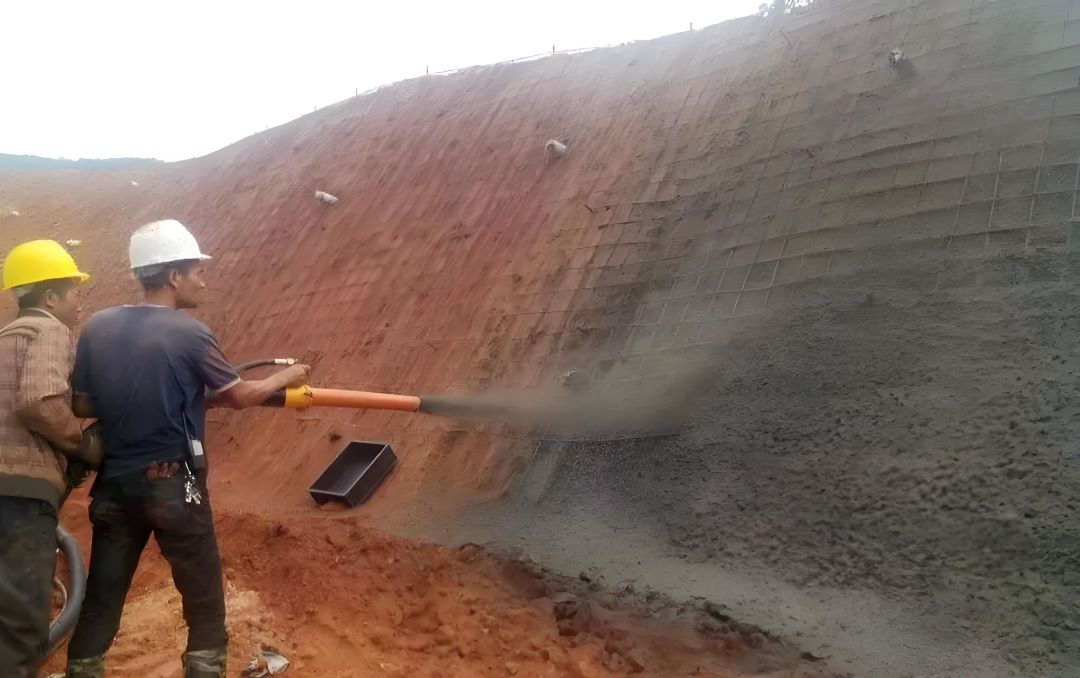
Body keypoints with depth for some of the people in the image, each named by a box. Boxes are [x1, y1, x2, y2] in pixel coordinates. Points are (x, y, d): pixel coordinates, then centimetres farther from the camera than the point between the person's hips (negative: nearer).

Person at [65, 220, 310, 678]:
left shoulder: (98, 327, 0)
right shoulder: (189, 334, -14)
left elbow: (82, 406, 6)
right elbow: (238, 396, -3)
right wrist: (285, 378, 13)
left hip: (115, 483, 5)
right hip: (173, 485, -5)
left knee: (101, 596, 15)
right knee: (203, 597, 9)